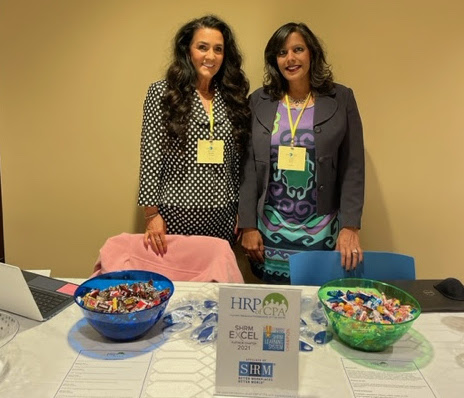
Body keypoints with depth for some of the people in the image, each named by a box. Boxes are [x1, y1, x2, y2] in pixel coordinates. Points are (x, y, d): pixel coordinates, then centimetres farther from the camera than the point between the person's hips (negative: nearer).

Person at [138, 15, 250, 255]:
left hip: (221, 219, 3)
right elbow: (150, 156, -7)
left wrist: (241, 212, 8)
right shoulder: (162, 92, -3)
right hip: (175, 215, -3)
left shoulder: (232, 97, 7)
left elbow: (237, 162, 9)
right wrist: (152, 214, -11)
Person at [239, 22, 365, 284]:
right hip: (270, 230, 1)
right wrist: (248, 225, -2)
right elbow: (248, 166, 2)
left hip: (322, 230, -1)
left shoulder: (341, 99, 1)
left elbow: (353, 168, -1)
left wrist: (350, 226, -8)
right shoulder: (259, 101, 3)